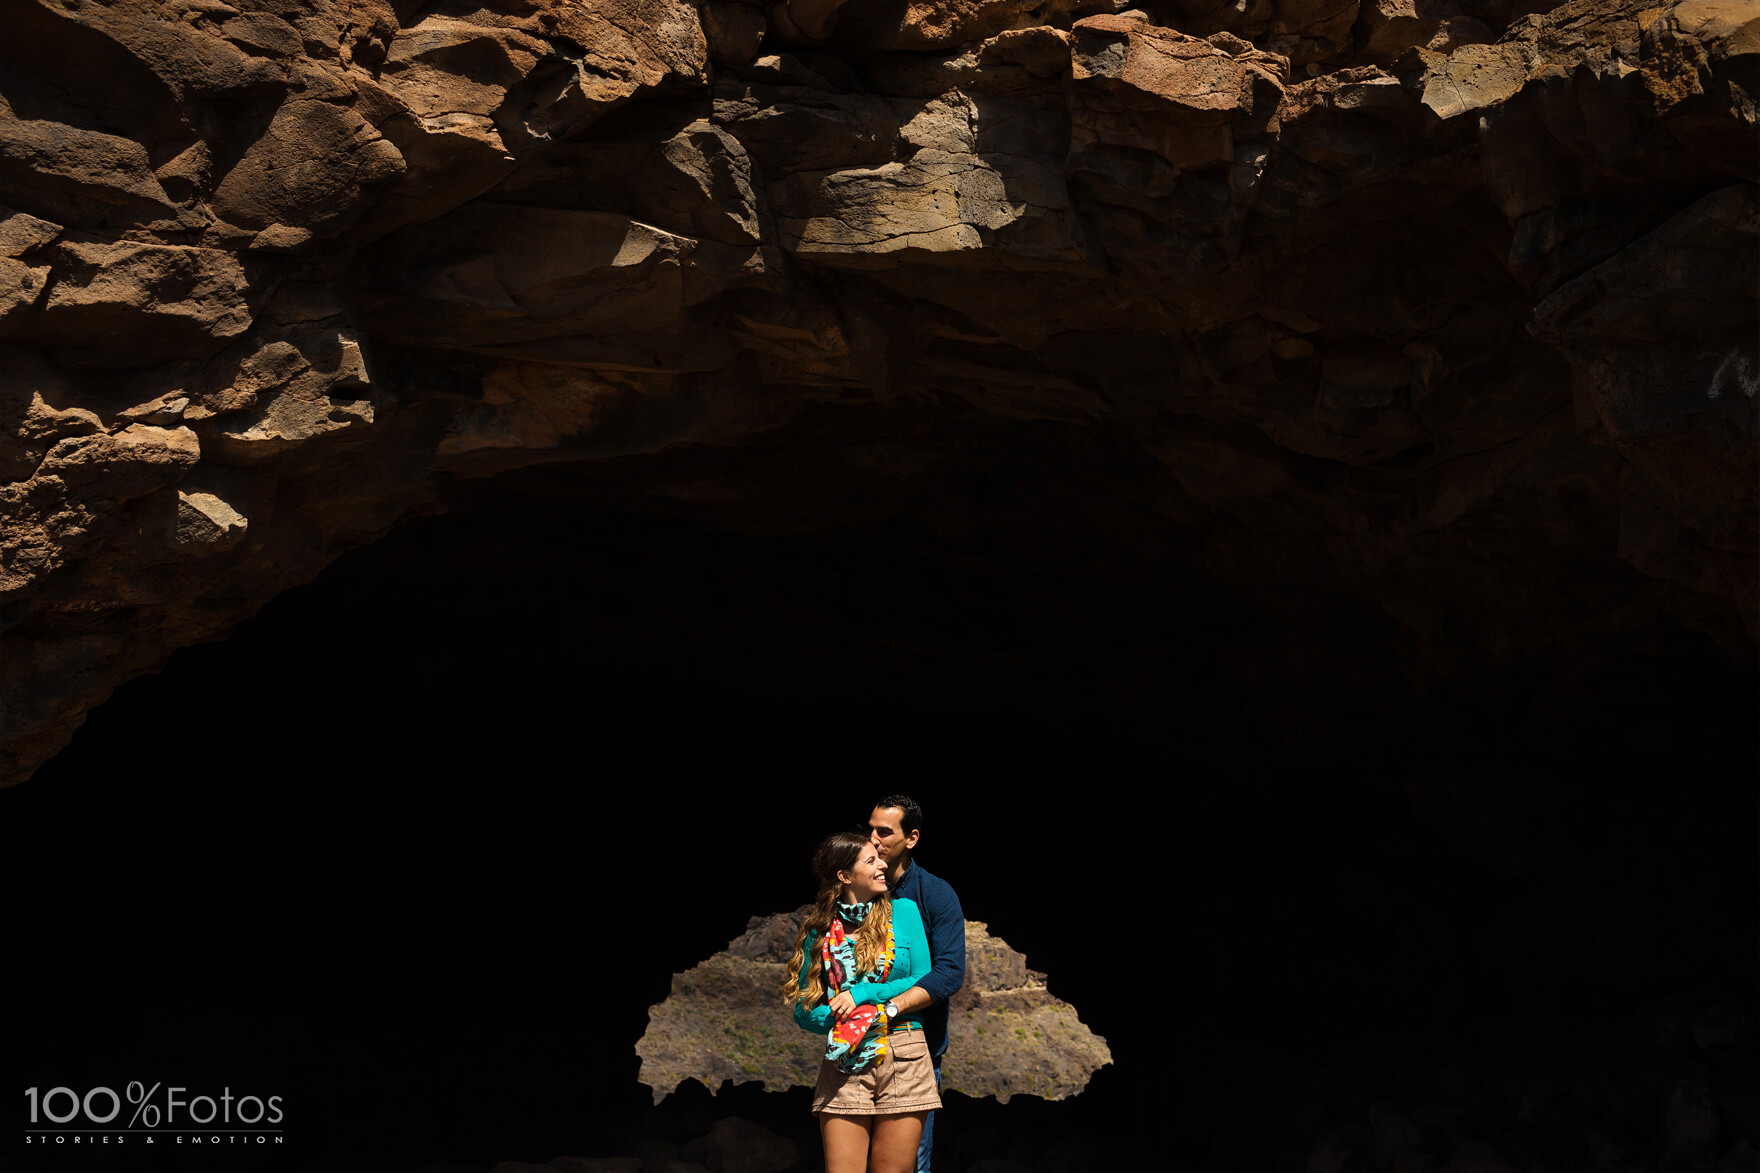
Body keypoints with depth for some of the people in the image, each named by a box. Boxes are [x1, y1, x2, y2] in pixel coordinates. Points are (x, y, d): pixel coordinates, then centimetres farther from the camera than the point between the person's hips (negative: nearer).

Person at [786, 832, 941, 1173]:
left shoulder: (903, 911, 6)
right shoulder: (819, 930, 6)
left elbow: (924, 983, 1)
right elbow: (803, 1010, 7)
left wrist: (862, 994, -8)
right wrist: (834, 1016, -14)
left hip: (902, 1058, 0)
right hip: (843, 1065, 0)